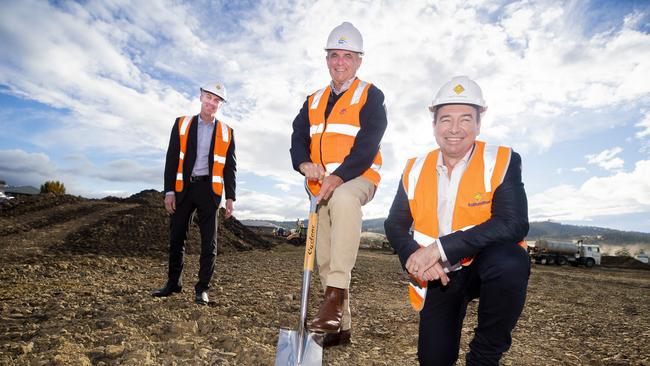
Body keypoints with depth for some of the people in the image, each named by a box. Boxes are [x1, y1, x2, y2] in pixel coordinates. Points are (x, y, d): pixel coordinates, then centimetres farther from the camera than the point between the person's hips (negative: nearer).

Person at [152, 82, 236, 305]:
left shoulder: (227, 132, 7)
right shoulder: (181, 124, 8)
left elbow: (230, 167, 6)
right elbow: (172, 160, 3)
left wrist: (230, 197, -2)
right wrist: (169, 191, -5)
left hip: (209, 189, -1)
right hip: (184, 188, 1)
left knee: (208, 242, 0)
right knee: (176, 237, 7)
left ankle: (202, 289, 9)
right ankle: (173, 283, 23)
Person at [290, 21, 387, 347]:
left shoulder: (370, 96, 1)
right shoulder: (313, 101, 19)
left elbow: (368, 143, -12)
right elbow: (298, 137, 8)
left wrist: (339, 176, -27)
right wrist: (305, 164, -15)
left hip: (357, 178, -6)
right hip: (322, 185, 6)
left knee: (342, 199, -41)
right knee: (324, 257, 4)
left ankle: (336, 292, -38)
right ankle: (341, 326, 18)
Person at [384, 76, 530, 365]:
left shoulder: (501, 162, -11)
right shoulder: (415, 170, -1)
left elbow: (513, 224, -24)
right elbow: (395, 225, 3)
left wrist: (440, 248, -29)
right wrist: (414, 257, -20)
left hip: (486, 264, -2)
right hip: (439, 275, 3)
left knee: (511, 263, -36)